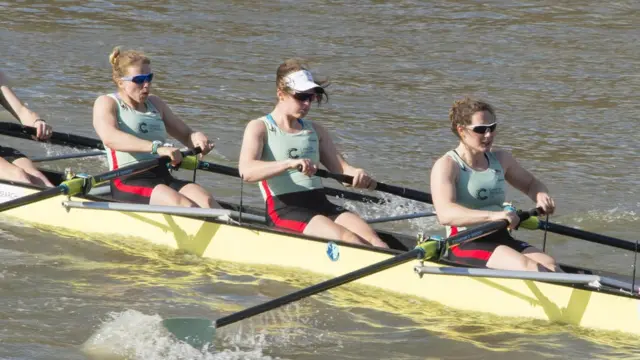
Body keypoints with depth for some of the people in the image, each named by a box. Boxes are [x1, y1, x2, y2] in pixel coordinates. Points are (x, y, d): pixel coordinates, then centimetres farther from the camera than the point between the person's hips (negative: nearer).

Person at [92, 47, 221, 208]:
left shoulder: (155, 103, 23)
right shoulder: (106, 103, 4)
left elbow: (185, 135, 26)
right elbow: (110, 137, -18)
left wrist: (196, 137, -3)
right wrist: (156, 148, -32)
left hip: (163, 178, 6)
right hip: (128, 182, -6)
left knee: (206, 200, -26)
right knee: (184, 206, -33)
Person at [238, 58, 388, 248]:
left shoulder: (315, 130, 22)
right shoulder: (259, 128, 3)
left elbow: (341, 168, 17)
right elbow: (246, 171, -16)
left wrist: (357, 175, -9)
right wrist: (289, 163, -32)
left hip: (320, 203, 6)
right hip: (284, 209, -6)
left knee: (370, 237, -24)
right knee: (347, 239, -31)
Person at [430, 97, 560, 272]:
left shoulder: (501, 159, 15)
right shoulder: (446, 166, -7)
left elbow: (530, 184, 33)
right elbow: (445, 214, -24)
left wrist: (541, 195, 6)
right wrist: (492, 215, -38)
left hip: (501, 240, 6)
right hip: (465, 246, -6)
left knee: (550, 266, -23)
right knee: (526, 267, -31)